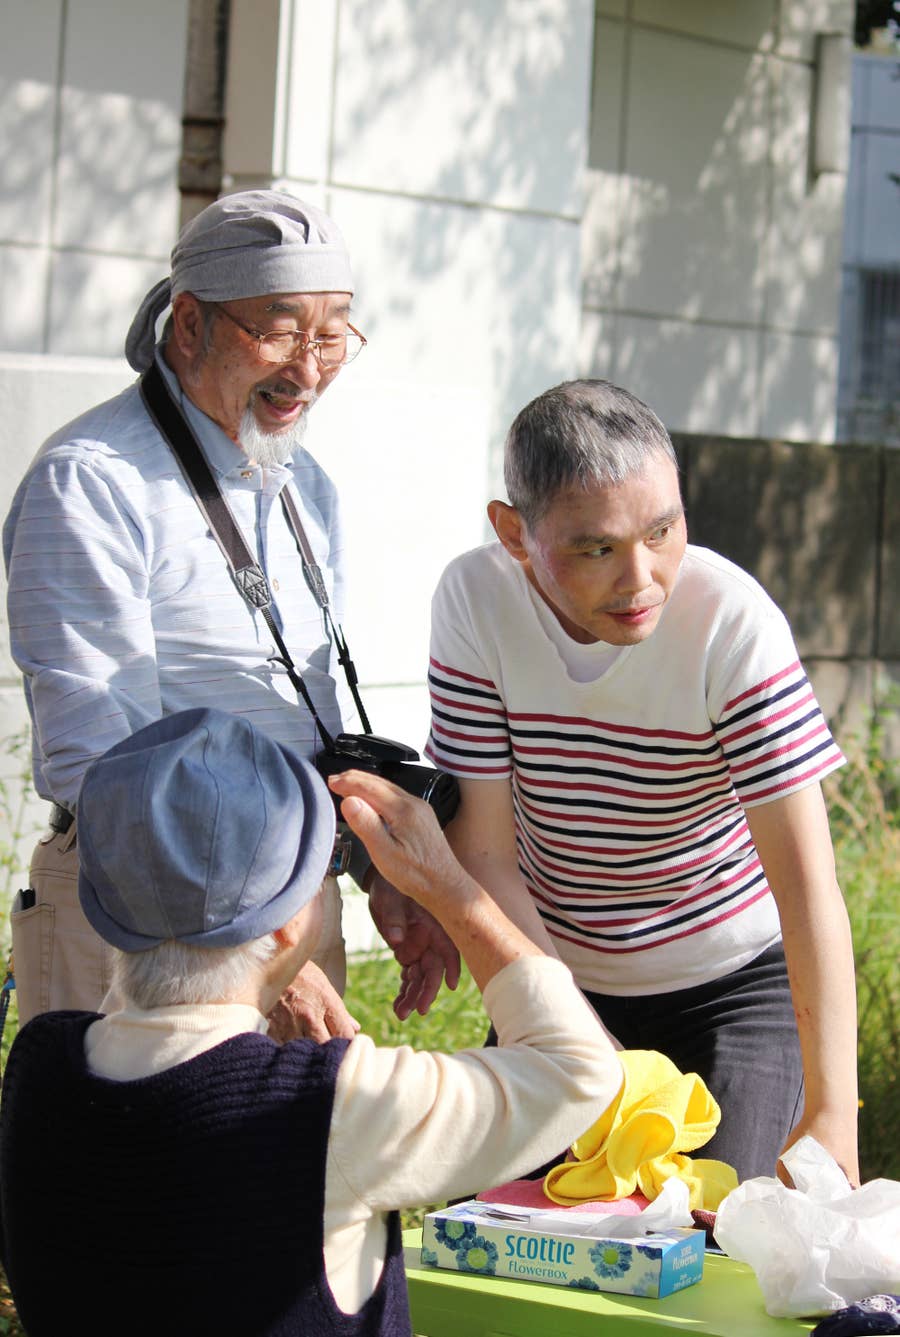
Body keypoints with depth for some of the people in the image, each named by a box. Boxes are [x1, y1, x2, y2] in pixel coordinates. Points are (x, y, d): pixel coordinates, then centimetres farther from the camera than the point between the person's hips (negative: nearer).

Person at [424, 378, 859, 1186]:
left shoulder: (731, 619, -25)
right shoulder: (476, 602, -17)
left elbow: (807, 877, -27)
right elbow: (484, 852, -15)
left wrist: (831, 1114, -34)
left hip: (733, 987, -2)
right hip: (562, 985, 3)